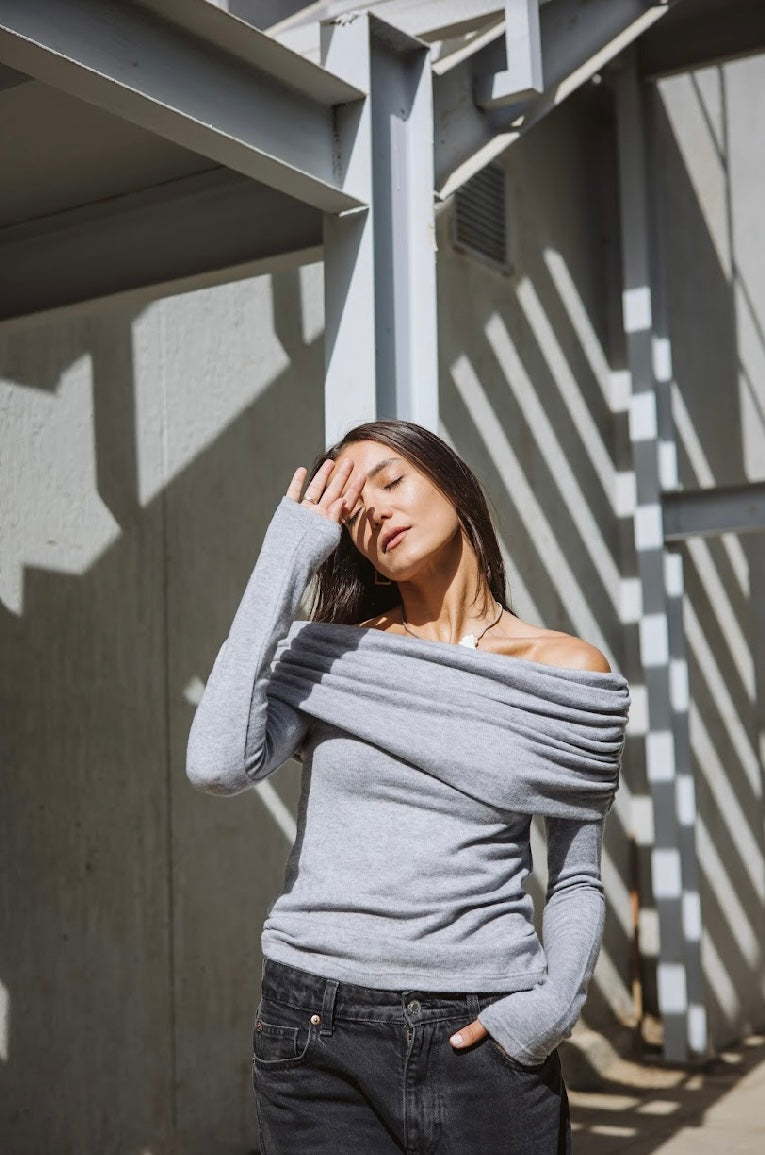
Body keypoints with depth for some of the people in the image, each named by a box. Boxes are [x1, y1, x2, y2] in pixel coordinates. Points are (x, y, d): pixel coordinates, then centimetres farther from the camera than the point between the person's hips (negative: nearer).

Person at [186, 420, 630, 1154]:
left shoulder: (571, 674, 3)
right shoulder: (331, 657, 3)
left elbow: (576, 880, 9)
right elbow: (218, 765, -15)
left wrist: (556, 1003, -10)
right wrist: (286, 557, -9)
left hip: (486, 1038, 0)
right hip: (320, 1038, 0)